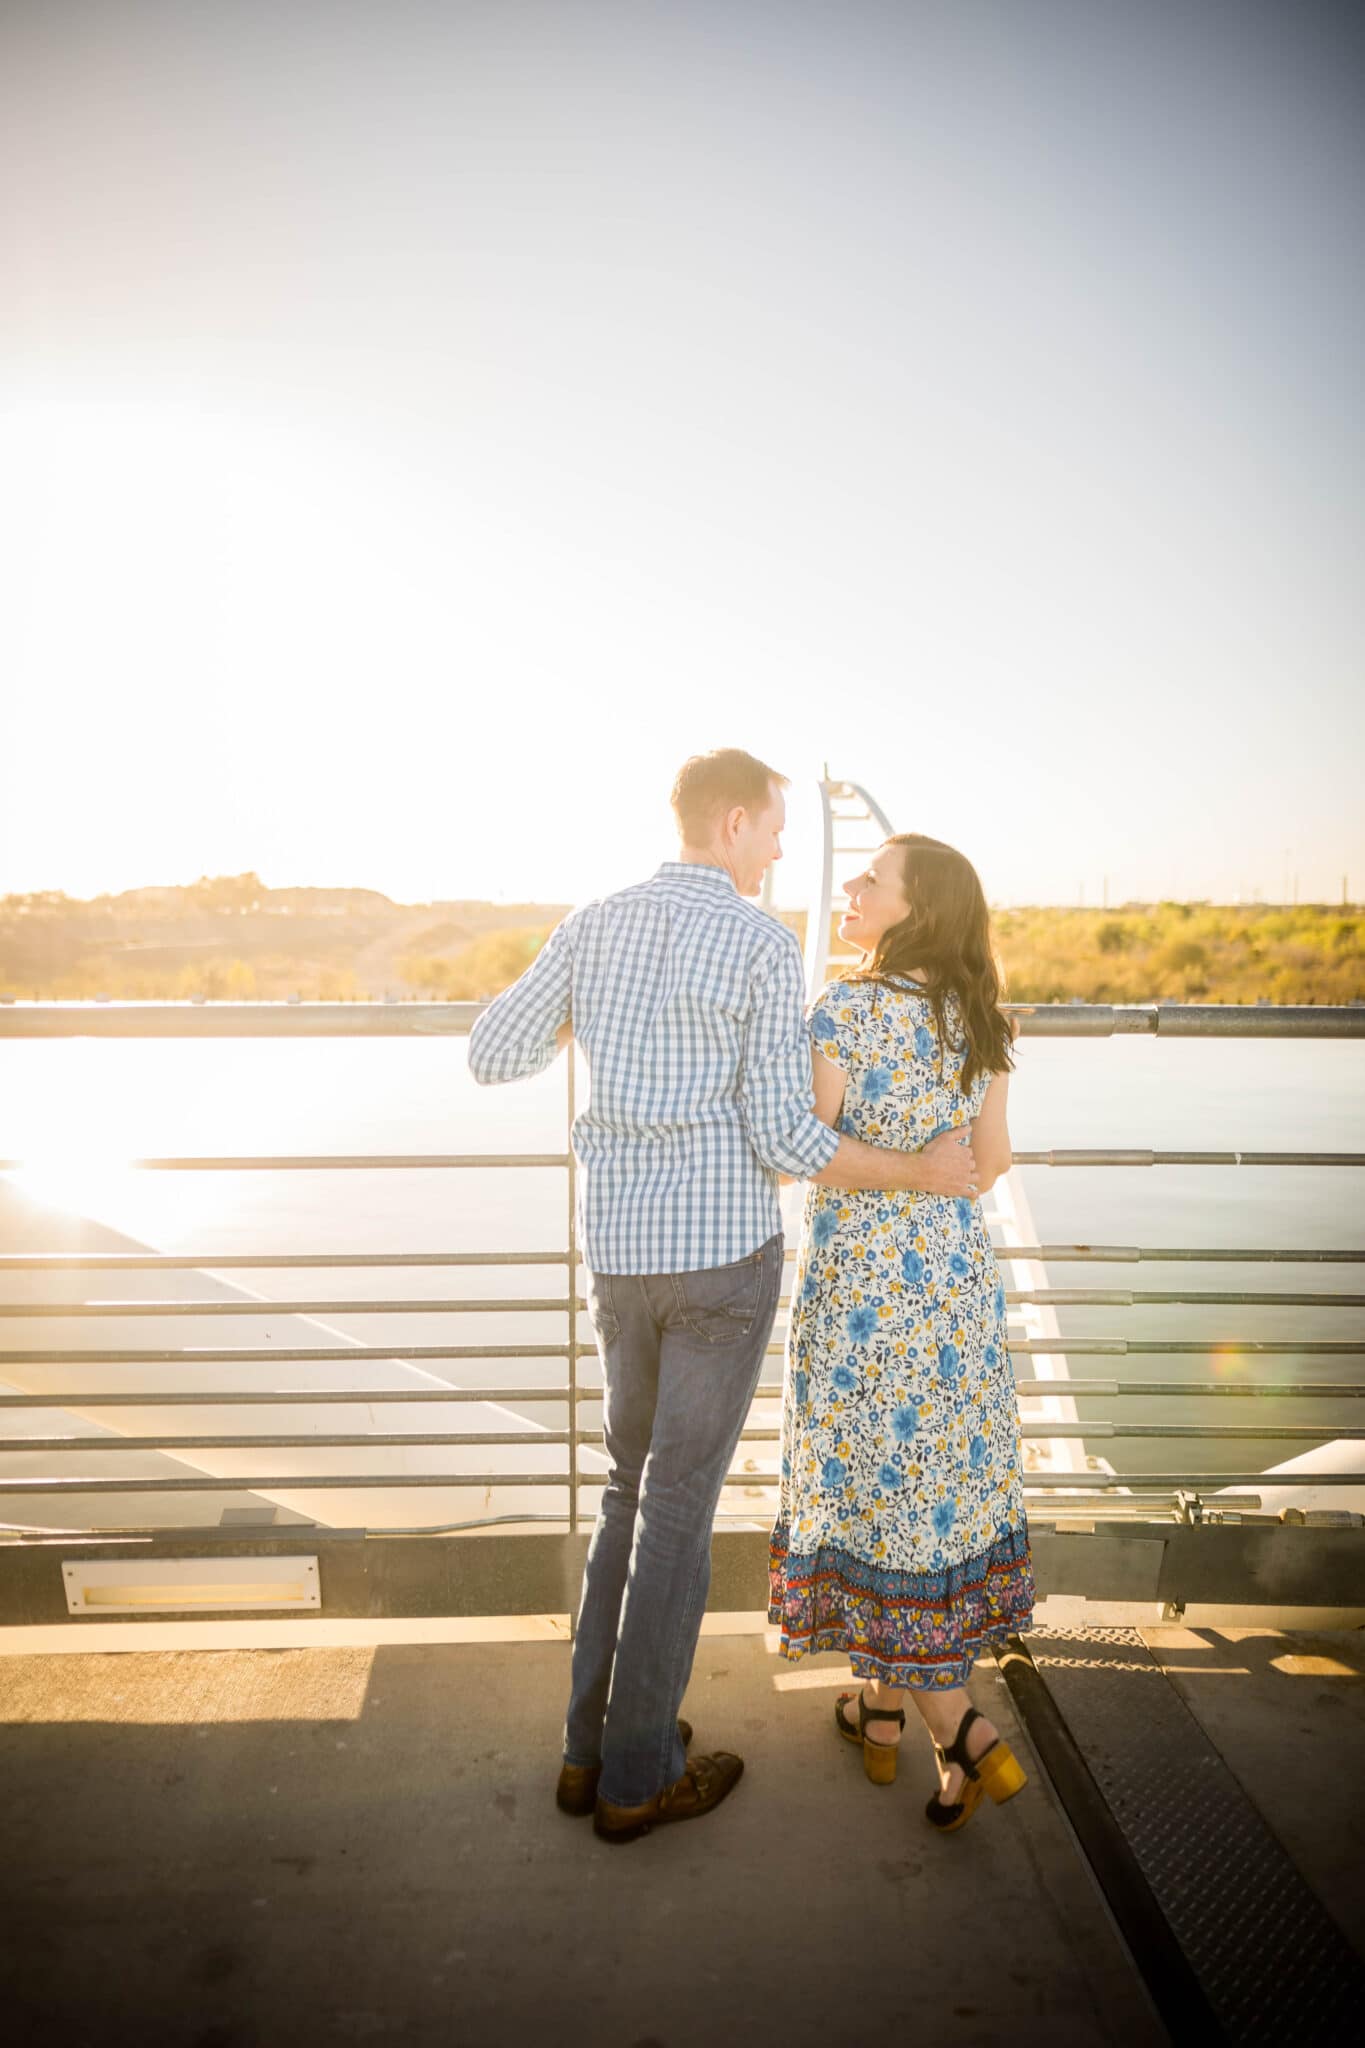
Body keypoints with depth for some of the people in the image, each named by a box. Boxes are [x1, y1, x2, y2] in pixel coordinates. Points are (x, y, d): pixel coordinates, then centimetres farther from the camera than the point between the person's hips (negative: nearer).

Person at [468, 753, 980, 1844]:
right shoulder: (766, 945, -11)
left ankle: (595, 1742, 26)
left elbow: (491, 1057, 8)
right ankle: (639, 1775, 19)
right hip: (725, 1250, -5)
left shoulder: (594, 926, 6)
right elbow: (785, 1139, -14)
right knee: (681, 1503, 5)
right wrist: (924, 1173, -2)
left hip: (621, 1250, 6)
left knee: (636, 1483, 20)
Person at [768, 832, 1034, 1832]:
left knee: (875, 1486, 8)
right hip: (957, 1275, 7)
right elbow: (991, 1159, 7)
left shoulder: (848, 1011, -18)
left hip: (862, 1282, -7)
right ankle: (882, 1708, 33)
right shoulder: (979, 1020, 2)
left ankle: (968, 1733, 10)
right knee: (935, 1479, 17)